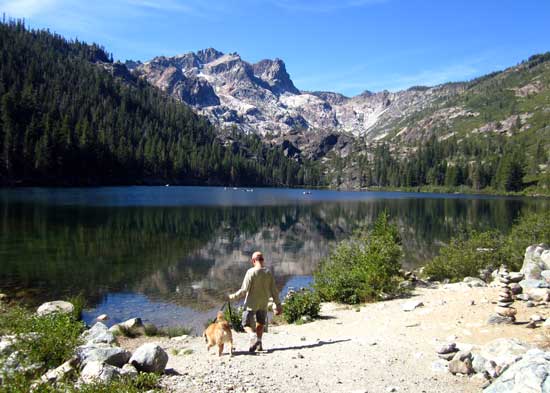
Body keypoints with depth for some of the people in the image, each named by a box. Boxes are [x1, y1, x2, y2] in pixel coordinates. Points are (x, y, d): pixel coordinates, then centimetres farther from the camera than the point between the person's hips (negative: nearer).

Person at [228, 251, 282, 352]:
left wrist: (234, 296, -4)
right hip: (263, 303, 4)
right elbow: (274, 291, -1)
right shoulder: (268, 273, -3)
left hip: (251, 303, -4)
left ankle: (253, 336, -22)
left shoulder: (251, 272, -16)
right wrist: (278, 304, 7)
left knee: (247, 325, 7)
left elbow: (244, 290, -18)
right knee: (260, 323, 23)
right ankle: (258, 344, 16)